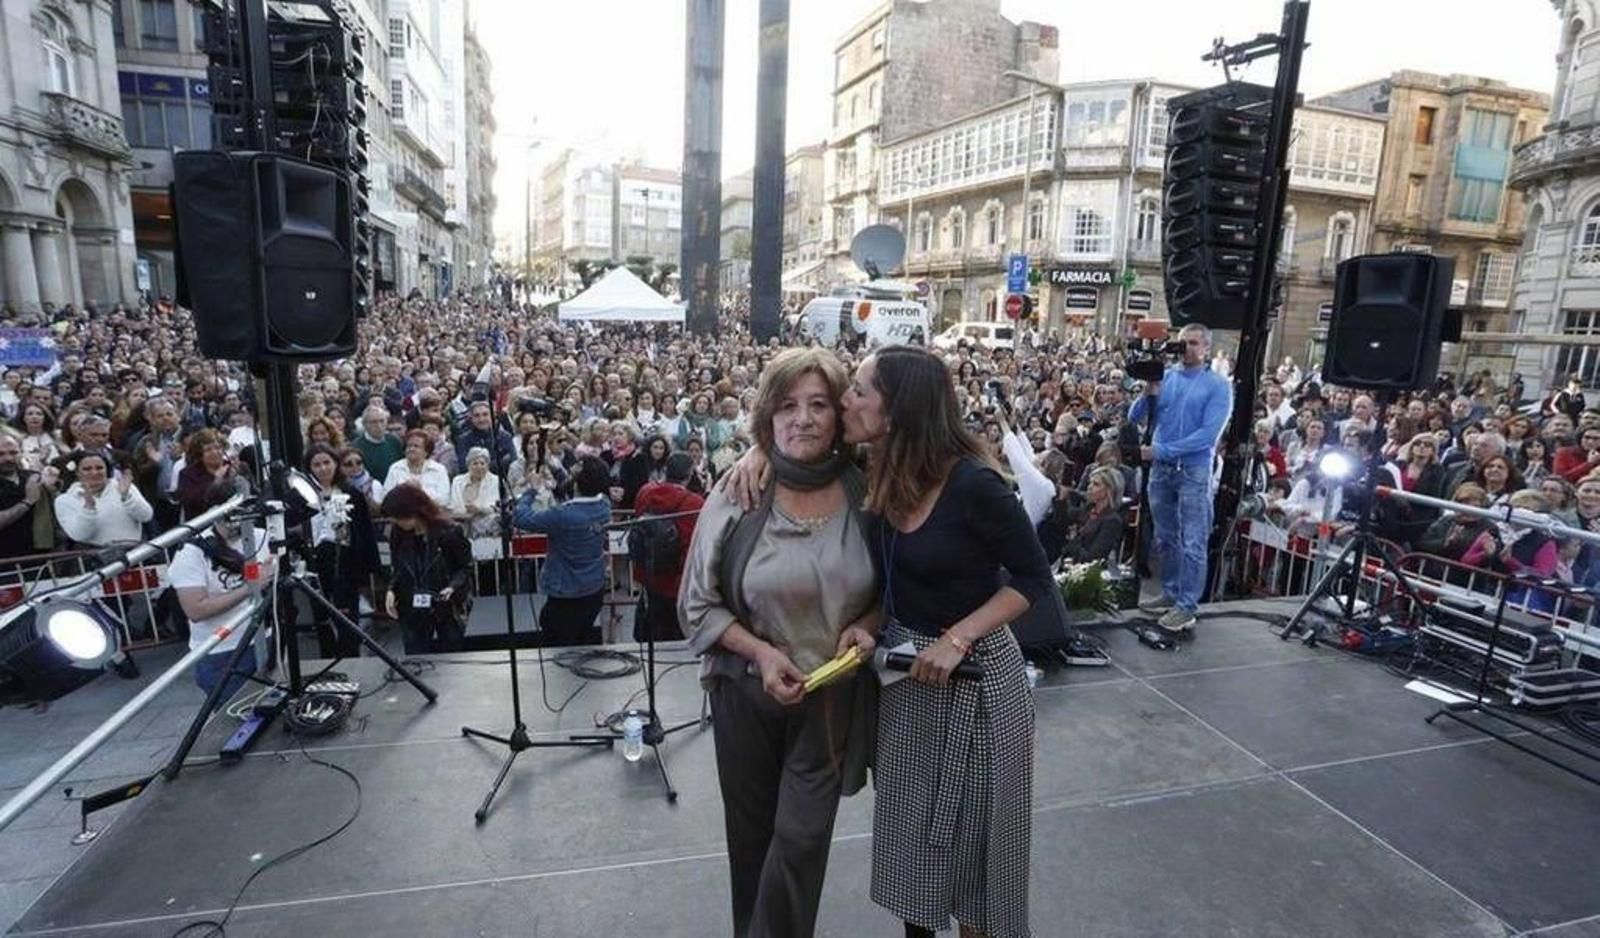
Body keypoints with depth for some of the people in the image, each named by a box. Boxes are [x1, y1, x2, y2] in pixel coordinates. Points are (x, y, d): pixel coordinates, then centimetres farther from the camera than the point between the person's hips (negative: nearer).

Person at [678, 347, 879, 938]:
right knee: (752, 833, 19)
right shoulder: (736, 497, -14)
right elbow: (698, 605, -6)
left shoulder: (866, 495, -10)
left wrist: (866, 625, -14)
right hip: (746, 690, 0)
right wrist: (760, 652, -18)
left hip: (831, 694, 0)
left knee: (801, 837, 5)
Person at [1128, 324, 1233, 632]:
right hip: (1161, 469, 5)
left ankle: (1186, 606, 2)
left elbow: (1208, 434, -16)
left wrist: (1162, 449, -19)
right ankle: (1170, 593, 27)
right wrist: (1149, 394, -14)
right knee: (1165, 538, 14)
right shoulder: (1165, 376, 7)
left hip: (1194, 471, -5)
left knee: (1192, 543, -3)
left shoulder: (1218, 385, -5)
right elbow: (1134, 418, 5)